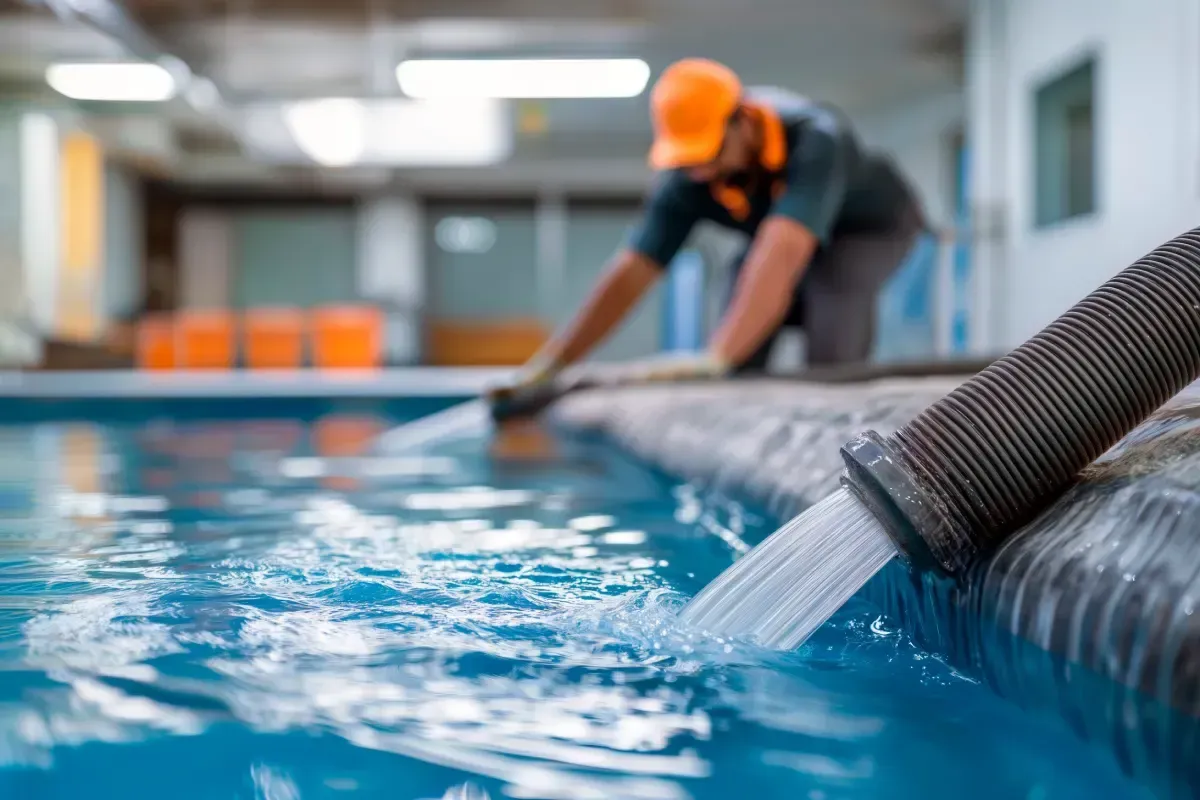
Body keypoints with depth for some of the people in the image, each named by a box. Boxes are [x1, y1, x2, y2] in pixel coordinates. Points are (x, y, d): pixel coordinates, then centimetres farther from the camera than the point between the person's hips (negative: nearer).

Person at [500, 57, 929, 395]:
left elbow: (781, 255, -58)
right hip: (781, 235, 5)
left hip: (872, 222, -5)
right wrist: (548, 364, -35)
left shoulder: (814, 140, -44)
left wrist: (714, 356, -69)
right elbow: (629, 275, -28)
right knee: (735, 366, -11)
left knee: (836, 284, -36)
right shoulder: (685, 180, -27)